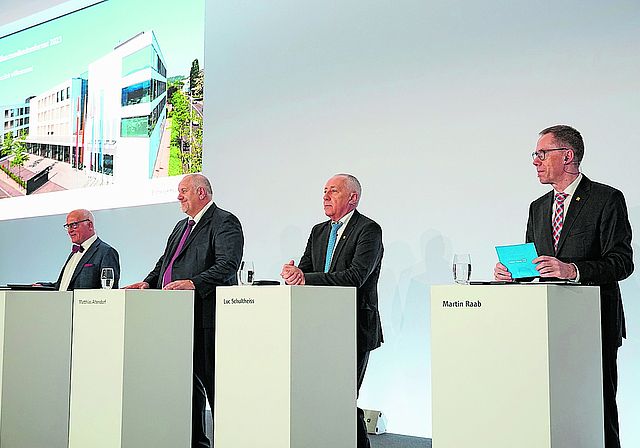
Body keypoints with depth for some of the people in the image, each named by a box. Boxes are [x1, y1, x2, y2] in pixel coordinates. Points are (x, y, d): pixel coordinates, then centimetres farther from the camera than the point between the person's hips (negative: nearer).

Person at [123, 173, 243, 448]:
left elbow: (228, 266, -18)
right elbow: (164, 262, 27)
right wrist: (148, 283, 8)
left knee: (213, 381, -7)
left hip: (205, 317, -9)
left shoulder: (225, 223, -6)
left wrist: (193, 284, -28)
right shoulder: (181, 227, 24)